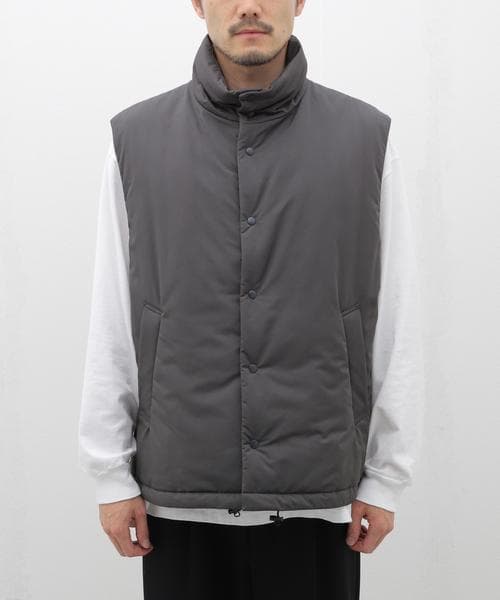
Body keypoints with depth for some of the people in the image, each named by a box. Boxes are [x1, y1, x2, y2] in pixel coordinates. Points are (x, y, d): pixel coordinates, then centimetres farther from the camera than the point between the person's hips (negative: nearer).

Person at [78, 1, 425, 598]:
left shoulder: (366, 135, 0)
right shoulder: (137, 137, 1)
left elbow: (397, 322, 1)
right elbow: (111, 323, 2)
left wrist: (387, 474, 1)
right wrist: (110, 471, 1)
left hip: (319, 493, 0)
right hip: (179, 492, 1)